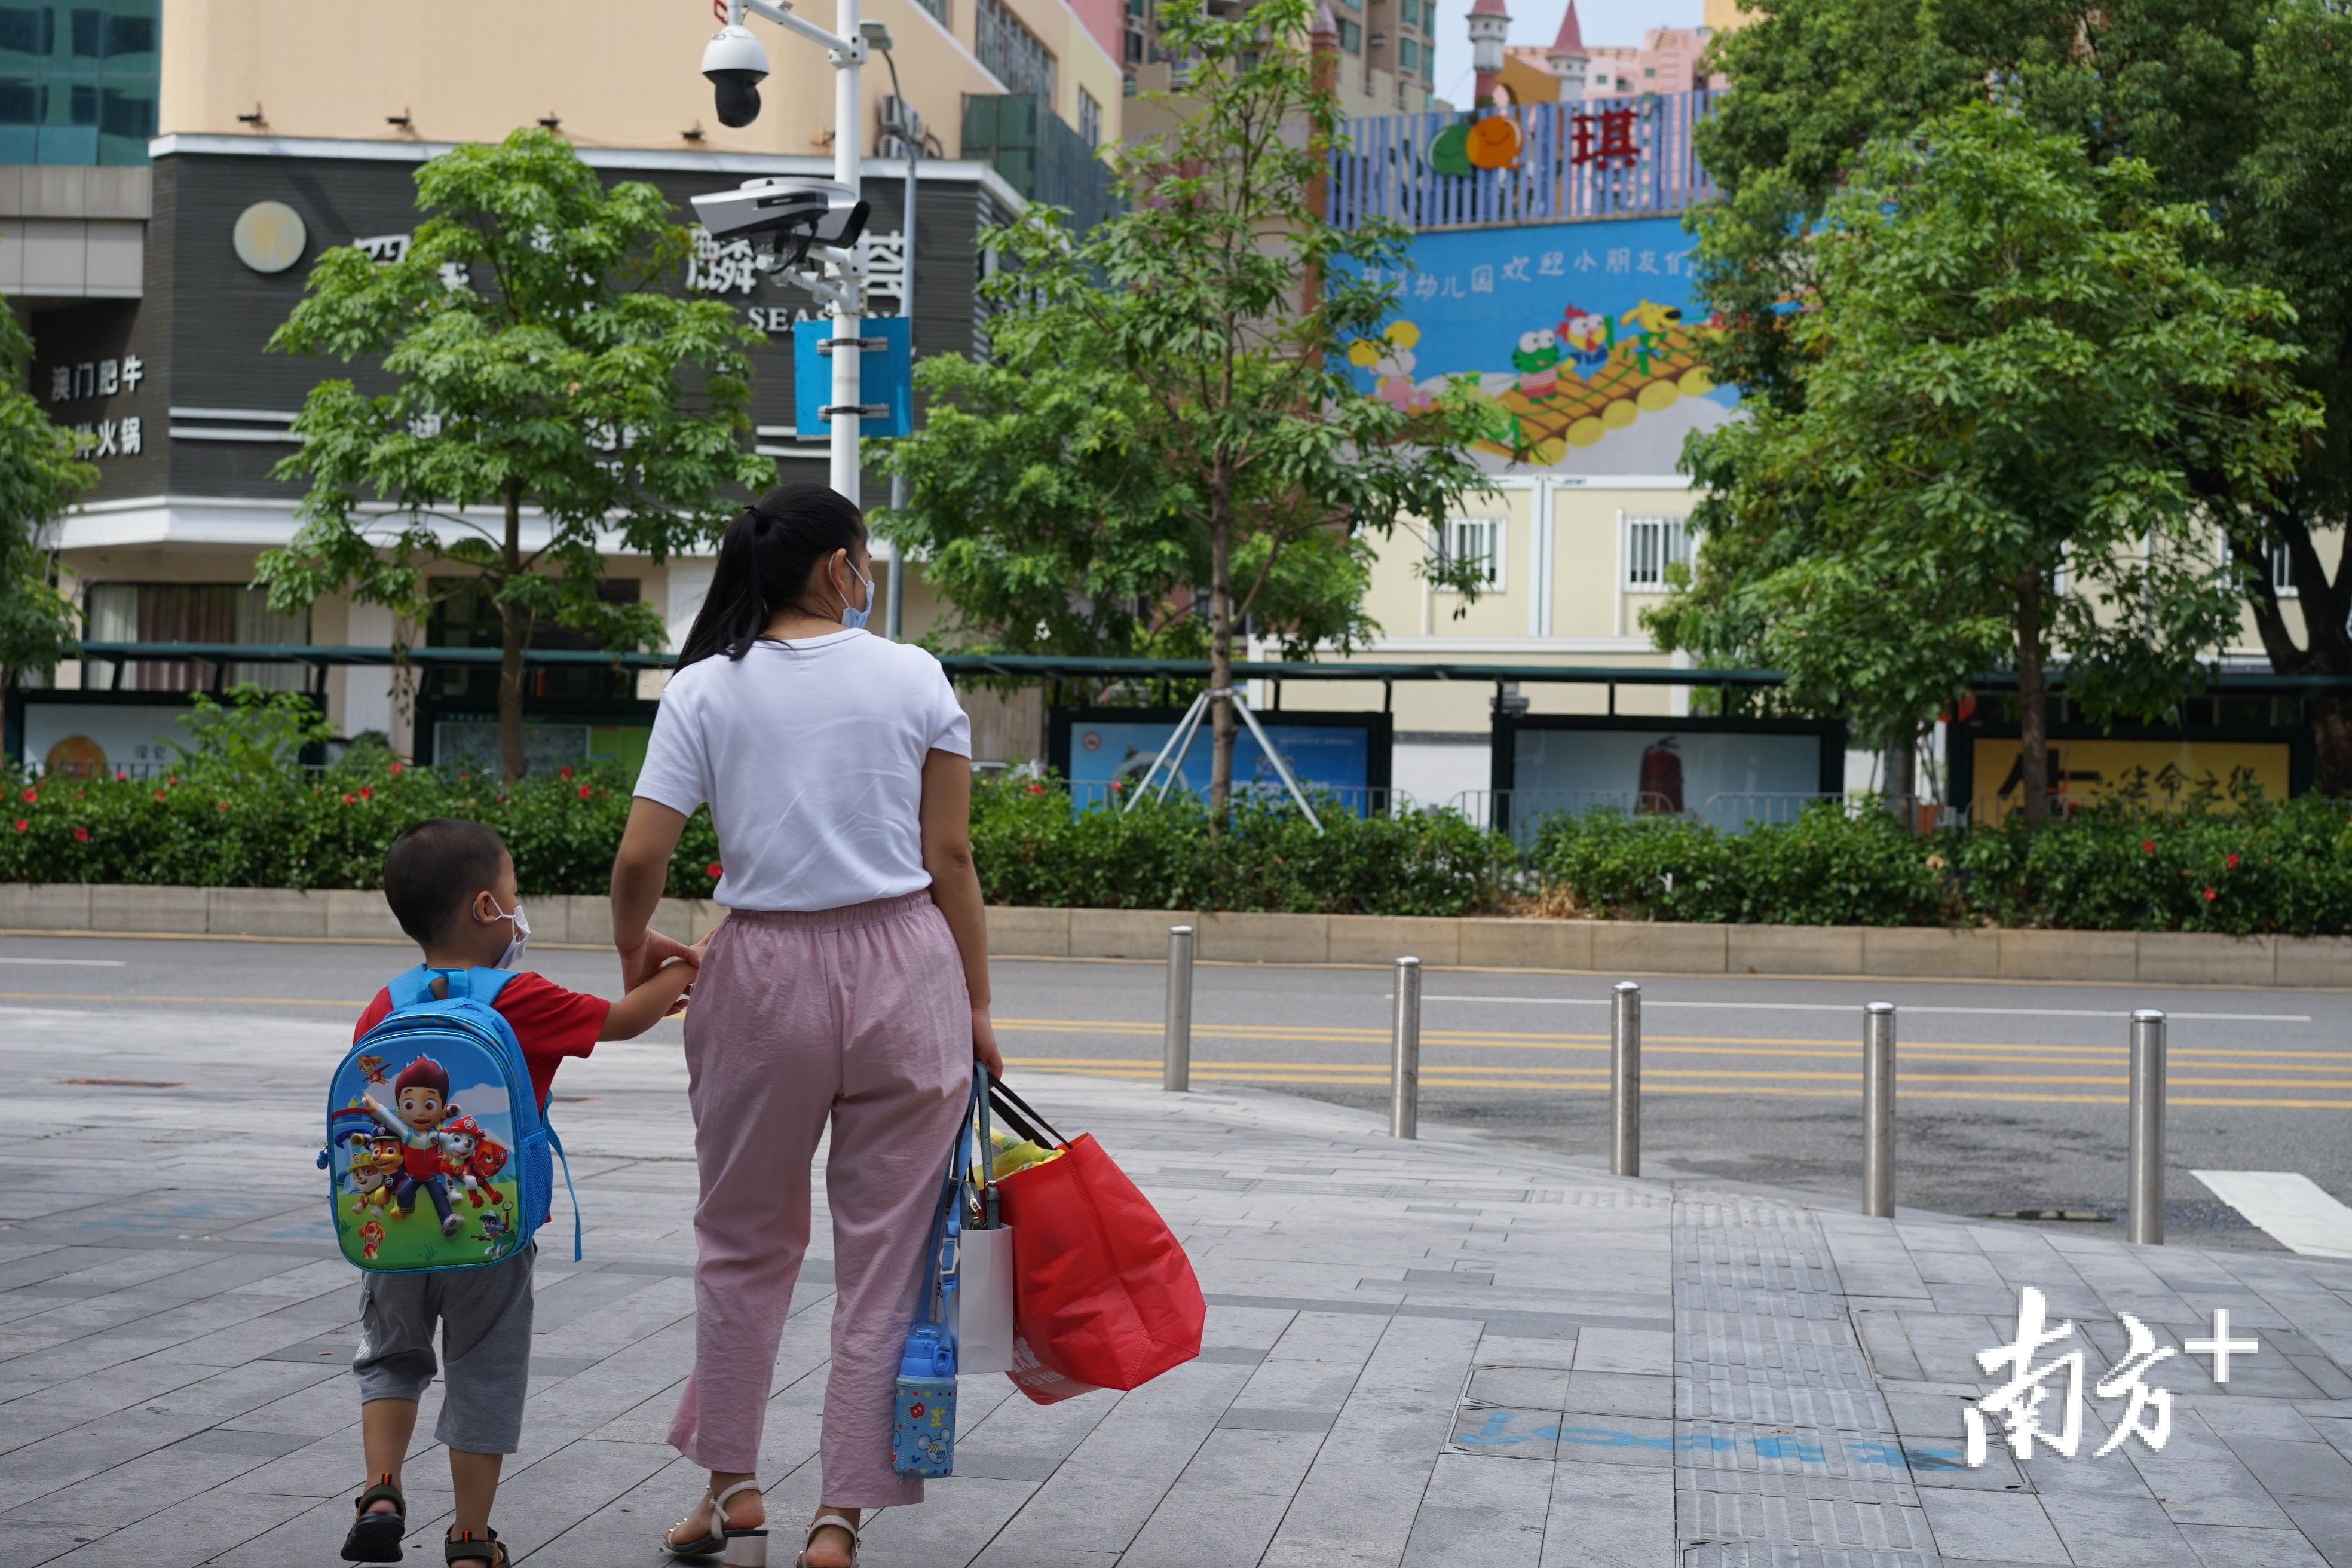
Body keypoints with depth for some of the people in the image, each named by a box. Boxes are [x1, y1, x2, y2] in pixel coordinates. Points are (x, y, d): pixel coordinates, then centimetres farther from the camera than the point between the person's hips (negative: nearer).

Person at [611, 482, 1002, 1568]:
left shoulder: (706, 687, 0)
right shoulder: (914, 677, 0)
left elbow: (640, 857, -6)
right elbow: (949, 856, -1)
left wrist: (634, 951, 13)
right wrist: (974, 1006, 6)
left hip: (766, 976, 1)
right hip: (904, 969, 0)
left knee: (745, 1241, 19)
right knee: (884, 1255, 8)